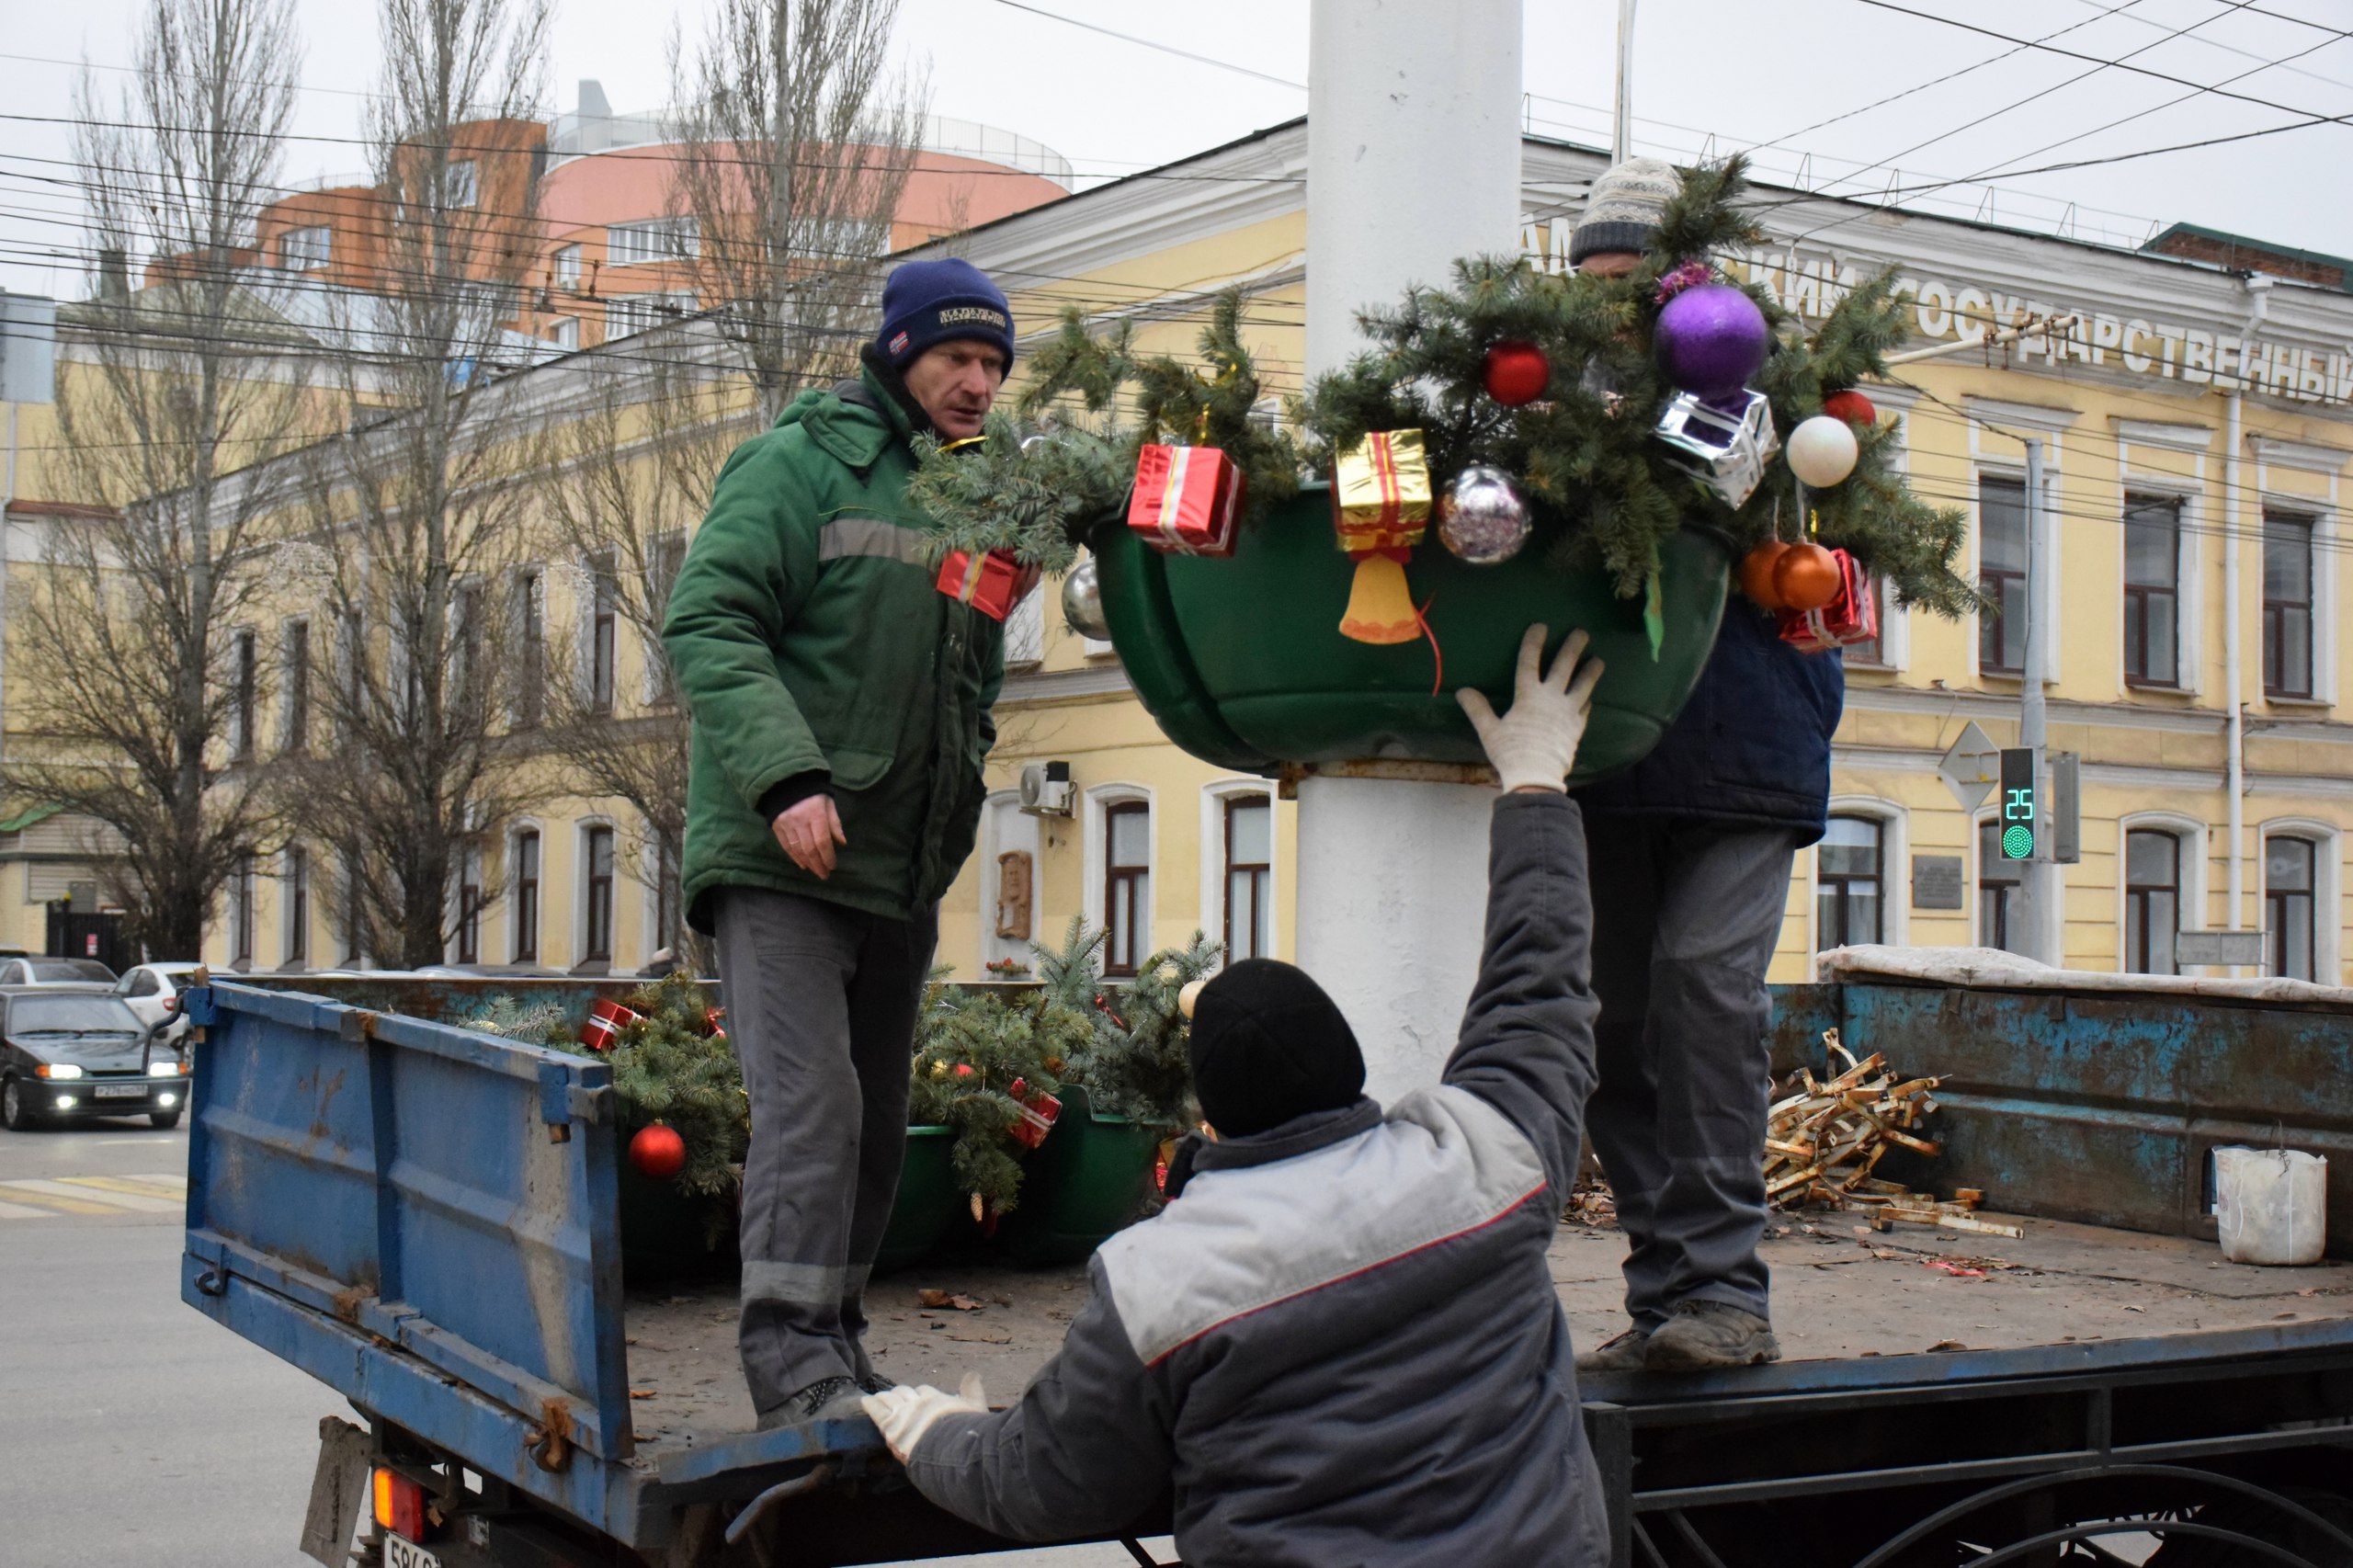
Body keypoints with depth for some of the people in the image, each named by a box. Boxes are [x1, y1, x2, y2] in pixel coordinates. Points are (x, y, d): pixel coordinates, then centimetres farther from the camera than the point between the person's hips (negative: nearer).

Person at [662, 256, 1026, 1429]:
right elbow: (709, 623, -15)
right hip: (779, 858, -7)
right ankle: (792, 1364, -15)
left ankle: (834, 1353, 23)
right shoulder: (801, 464, -5)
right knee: (810, 1103, -17)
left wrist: (952, 818, 16)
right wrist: (786, 776, -25)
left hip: (900, 873, 8)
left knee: (876, 1122, 11)